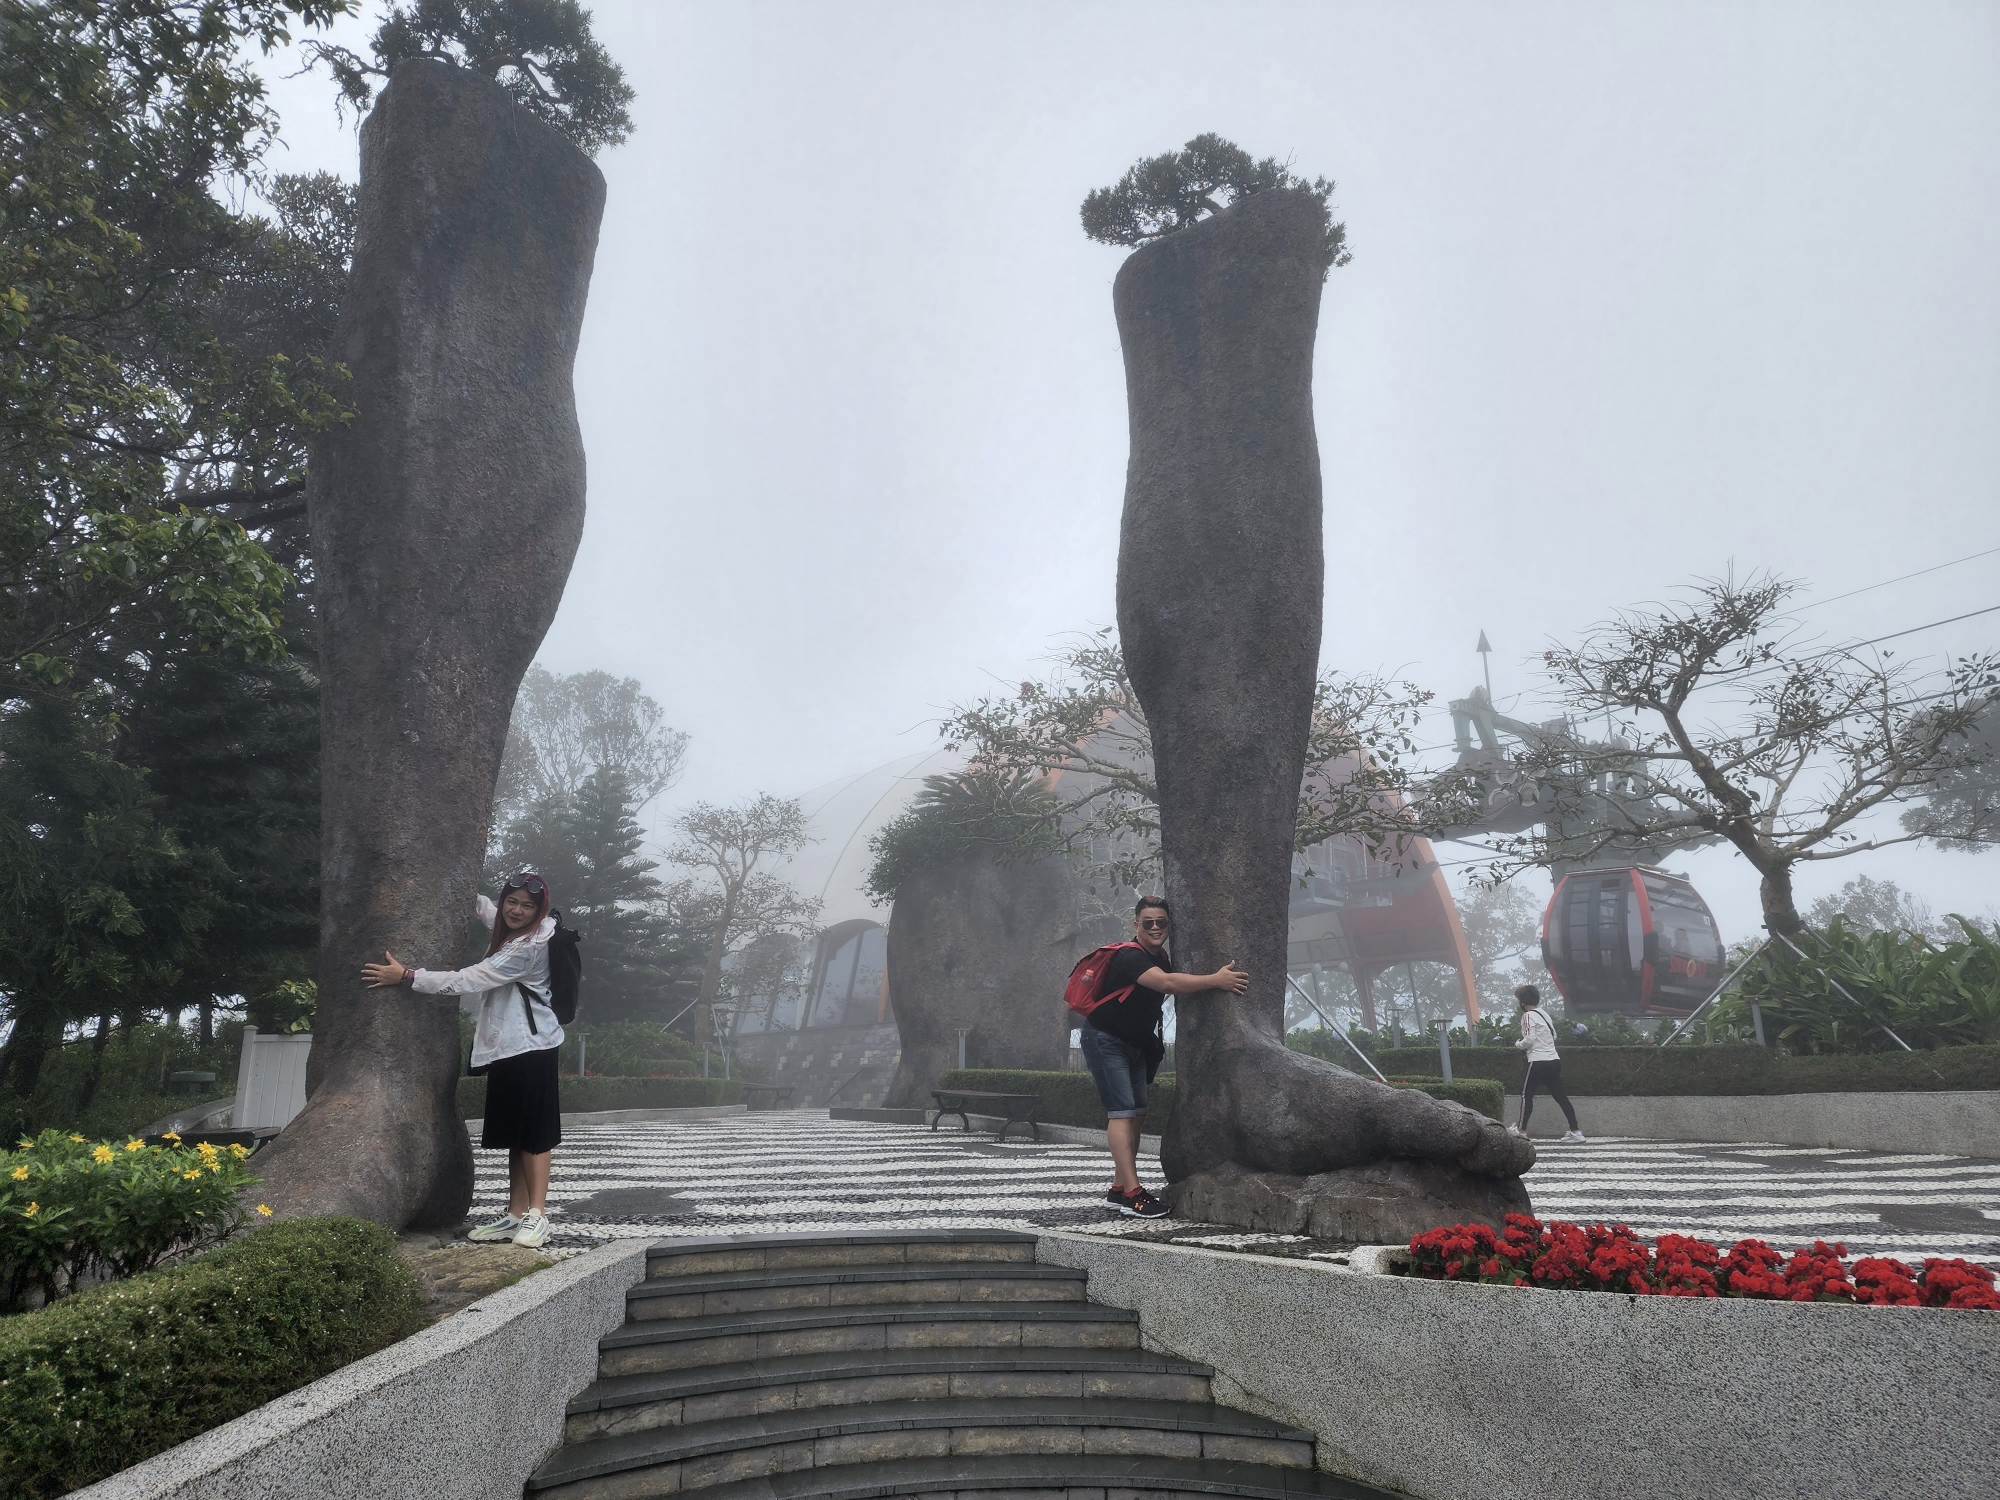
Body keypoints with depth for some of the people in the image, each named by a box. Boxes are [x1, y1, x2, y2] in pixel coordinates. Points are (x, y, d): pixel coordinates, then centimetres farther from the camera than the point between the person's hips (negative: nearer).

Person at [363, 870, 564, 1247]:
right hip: (507, 1046, 10)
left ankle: (537, 1215, 2)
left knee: (533, 1132, -4)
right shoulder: (510, 932, 10)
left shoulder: (528, 948, -20)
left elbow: (467, 980, -21)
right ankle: (515, 1215, 14)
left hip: (530, 1047, -10)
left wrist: (406, 976, -18)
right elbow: (484, 908, 34)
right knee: (515, 1134, 10)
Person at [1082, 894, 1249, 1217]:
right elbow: (1166, 983, -40)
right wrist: (1216, 980, -43)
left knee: (1137, 1113, 6)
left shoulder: (1164, 958, 4)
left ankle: (1118, 1190, 10)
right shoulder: (1129, 957, -26)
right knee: (1121, 1111, -15)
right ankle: (1132, 1193, -19)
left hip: (1136, 1045, 9)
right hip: (1105, 1041, -9)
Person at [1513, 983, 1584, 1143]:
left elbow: (1529, 1039, -17)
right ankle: (1575, 1131, 5)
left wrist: (1518, 1044, 1)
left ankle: (1522, 1130, 3)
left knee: (1526, 1094, 2)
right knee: (1560, 1095, 8)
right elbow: (1554, 1035, 21)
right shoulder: (1544, 1013, 16)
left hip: (1538, 1061, -8)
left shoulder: (1528, 1016, -9)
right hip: (1554, 1060, 8)